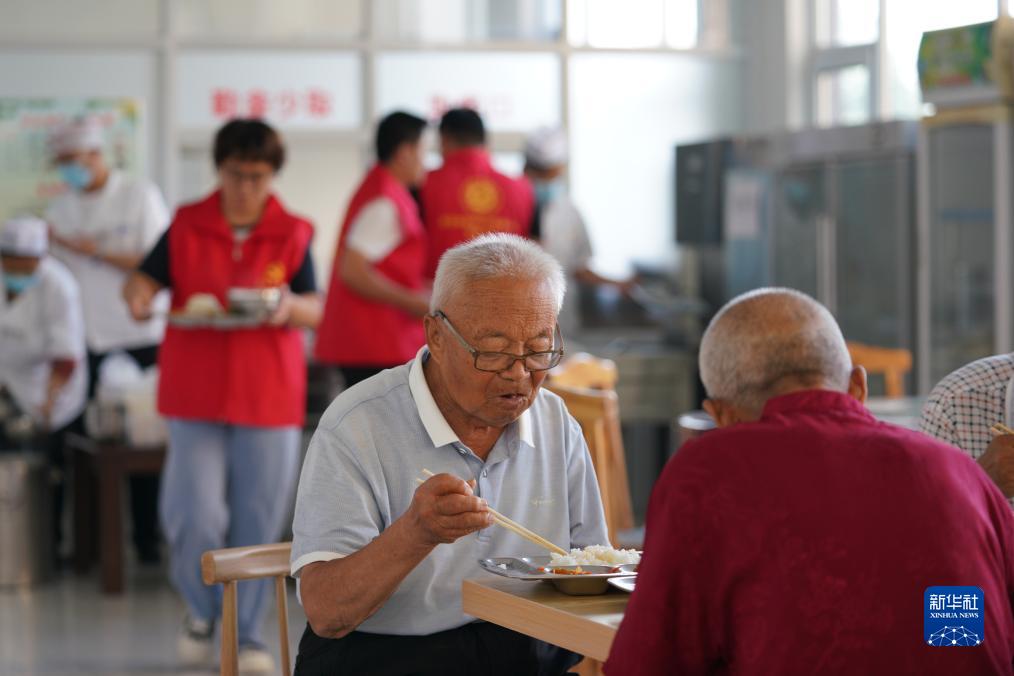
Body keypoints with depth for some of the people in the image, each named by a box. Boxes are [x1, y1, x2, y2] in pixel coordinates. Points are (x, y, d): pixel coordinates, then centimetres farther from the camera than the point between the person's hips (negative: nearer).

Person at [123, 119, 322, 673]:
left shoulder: (293, 234, 4)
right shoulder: (187, 226, 4)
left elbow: (315, 310, 1)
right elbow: (146, 279, -1)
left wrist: (290, 305, -22)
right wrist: (138, 295, -24)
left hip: (268, 394, 0)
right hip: (196, 393, 0)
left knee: (258, 519, 3)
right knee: (195, 514, -5)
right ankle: (201, 610, 23)